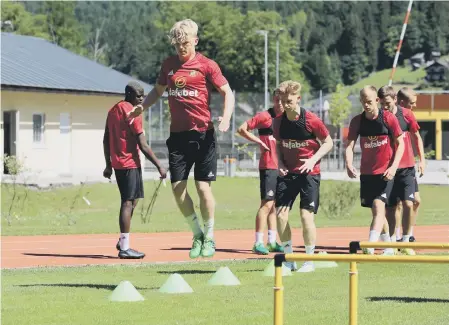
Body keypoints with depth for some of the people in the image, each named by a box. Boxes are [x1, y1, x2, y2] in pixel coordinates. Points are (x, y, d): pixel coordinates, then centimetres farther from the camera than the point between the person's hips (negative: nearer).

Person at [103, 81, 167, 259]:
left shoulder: (113, 110, 14)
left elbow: (106, 140, 18)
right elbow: (143, 146, -15)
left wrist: (109, 165, 23)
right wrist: (159, 166, -11)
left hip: (117, 163, 9)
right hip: (130, 163, -9)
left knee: (132, 200, 18)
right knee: (129, 202, -9)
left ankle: (123, 242, 18)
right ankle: (124, 247, -13)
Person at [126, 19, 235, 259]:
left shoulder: (206, 66, -4)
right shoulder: (169, 64, 10)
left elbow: (227, 92, -2)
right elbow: (158, 90, 24)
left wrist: (226, 117, -20)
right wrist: (142, 107, 7)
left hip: (203, 133, -4)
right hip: (178, 134, 4)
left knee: (203, 186, -4)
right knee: (177, 187, 0)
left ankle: (209, 237, 13)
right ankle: (197, 234, 17)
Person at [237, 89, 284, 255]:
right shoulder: (265, 116, -6)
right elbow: (242, 129, -6)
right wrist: (259, 141, -10)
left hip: (282, 167, 7)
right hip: (268, 166, -7)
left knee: (275, 205, 11)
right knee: (267, 204, -11)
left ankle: (272, 242, 17)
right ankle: (258, 243, -10)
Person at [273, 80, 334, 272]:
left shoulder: (311, 120, -14)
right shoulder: (279, 122, -1)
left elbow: (328, 142, -4)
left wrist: (313, 159, -17)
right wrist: (280, 162, -2)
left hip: (309, 173, -4)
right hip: (287, 173, 4)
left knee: (306, 215, -9)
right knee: (280, 213, -5)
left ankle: (310, 260, 5)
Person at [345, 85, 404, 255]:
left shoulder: (388, 118, -8)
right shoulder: (357, 121, 0)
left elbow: (400, 143, -3)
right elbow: (349, 146, -3)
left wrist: (394, 167, -15)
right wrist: (349, 165, -22)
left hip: (385, 172, -4)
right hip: (366, 172, 4)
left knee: (378, 206, -17)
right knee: (376, 209, 9)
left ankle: (370, 246, -26)